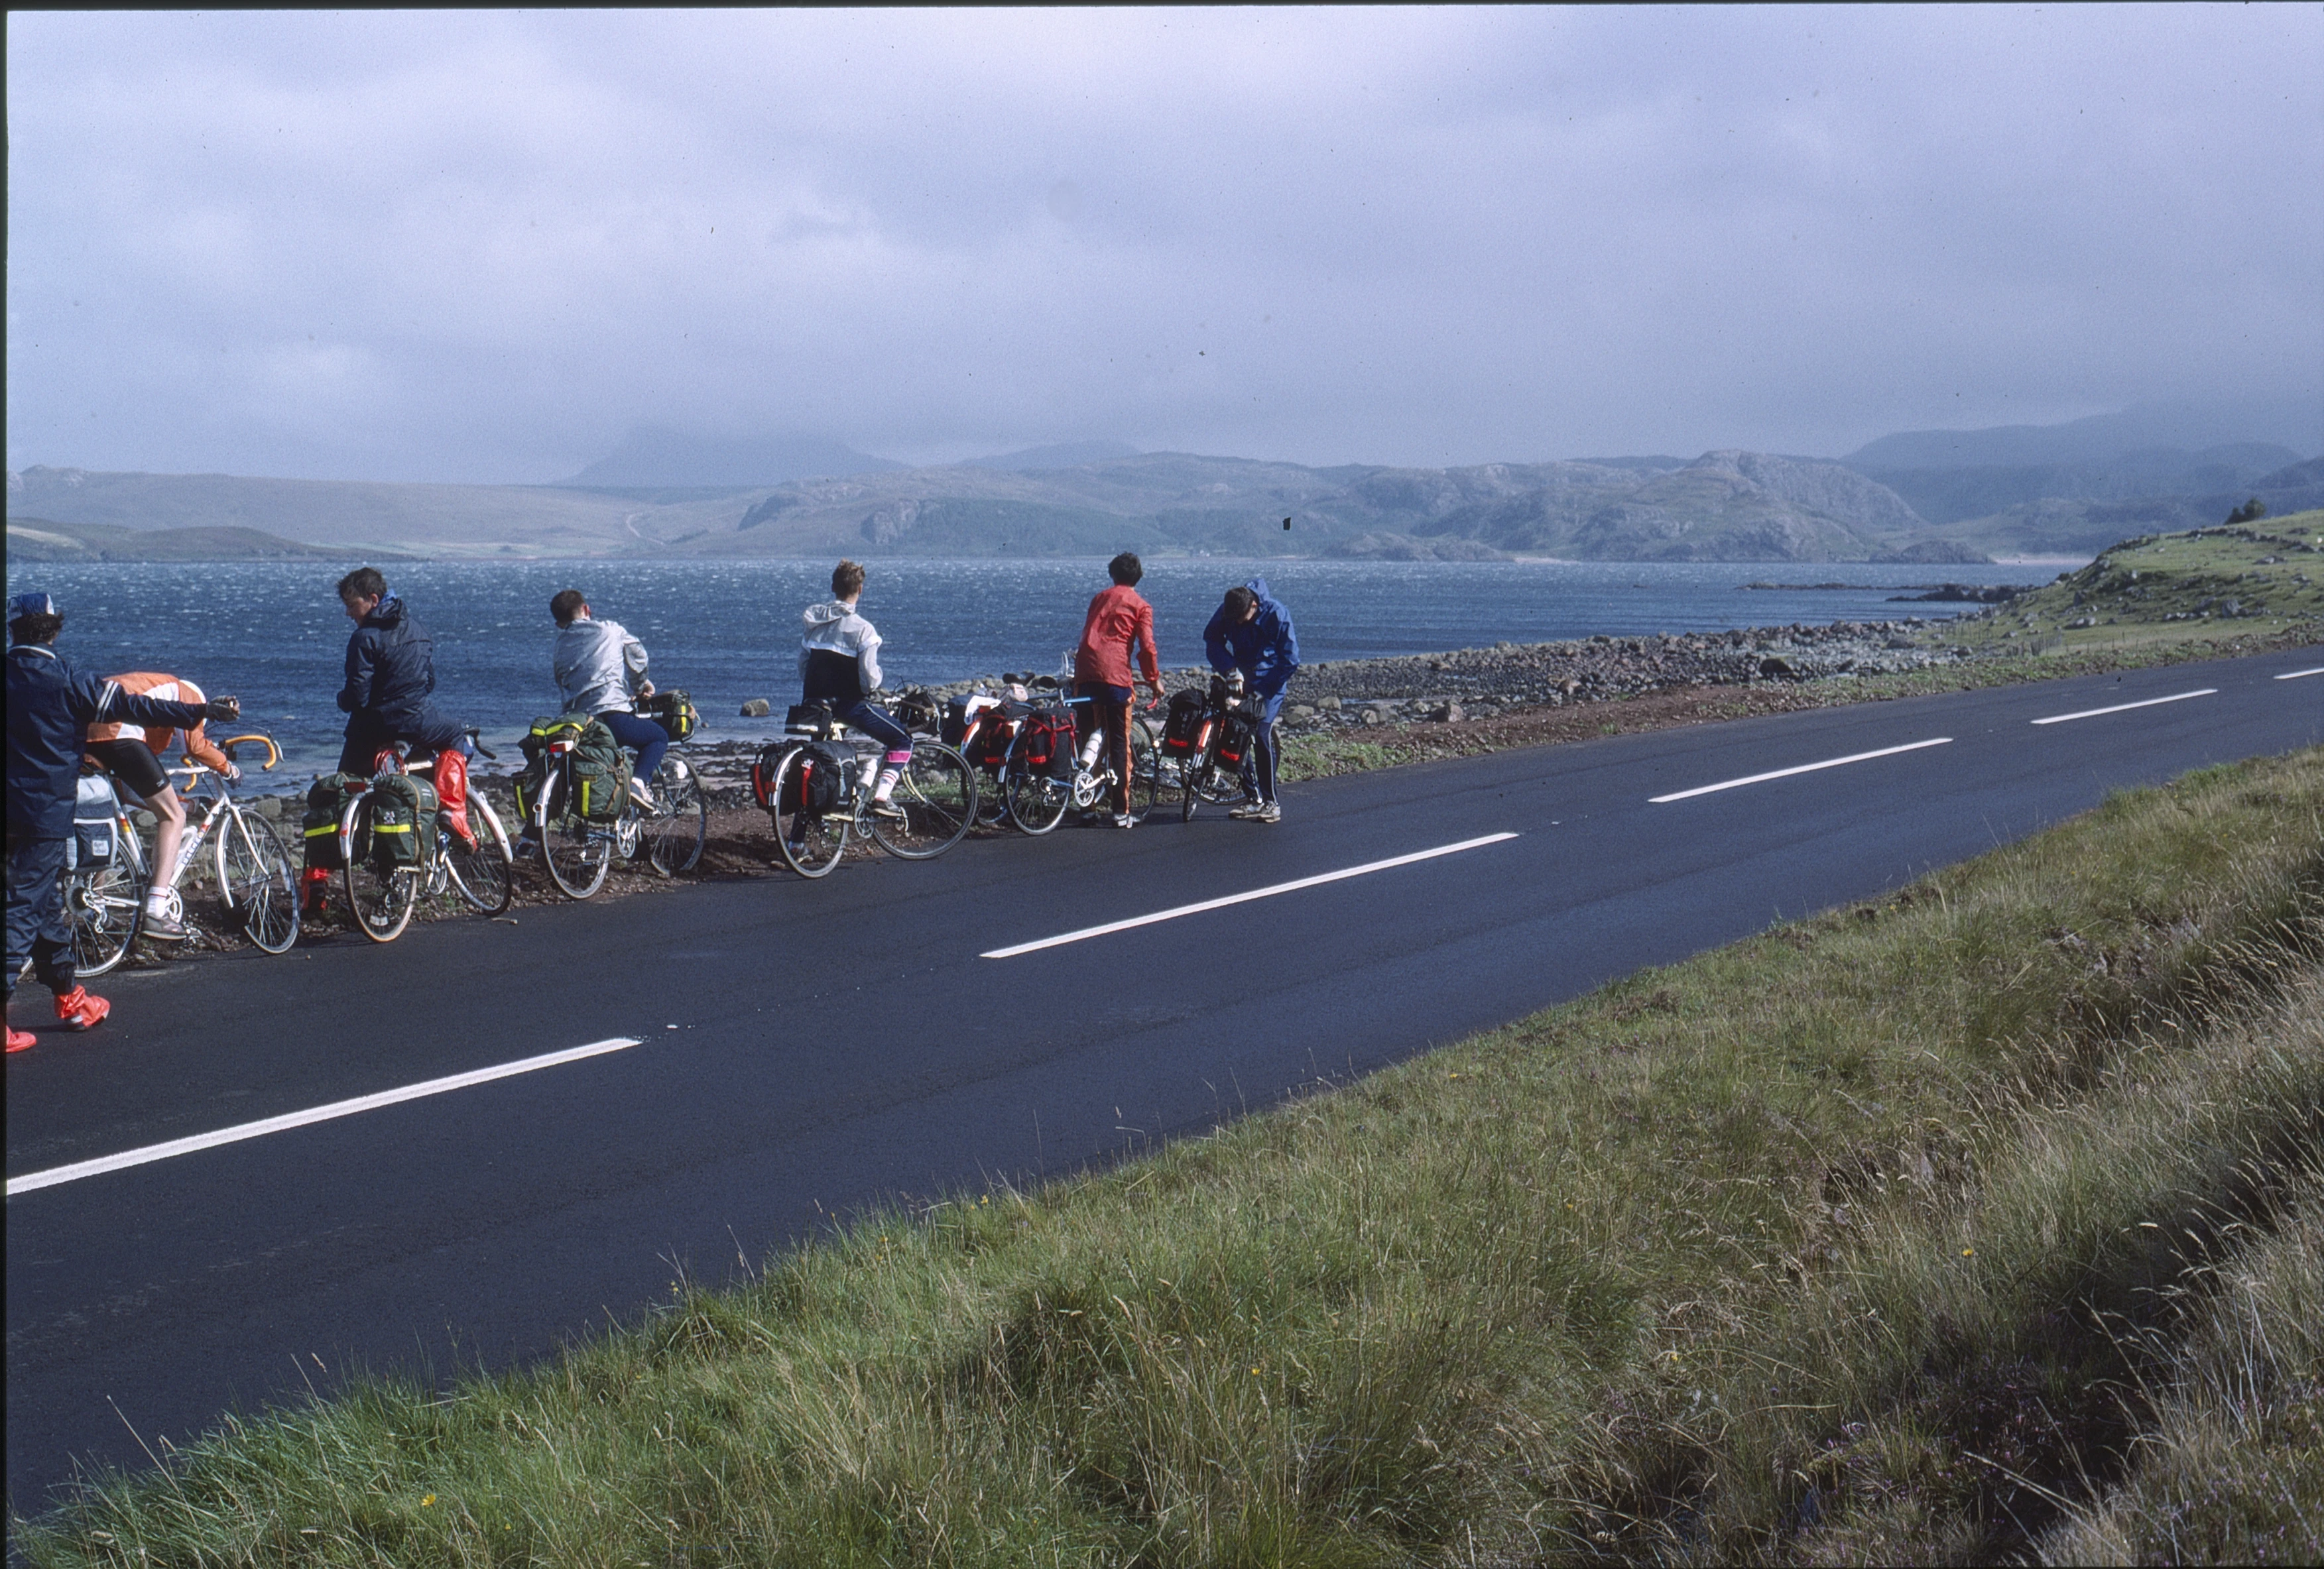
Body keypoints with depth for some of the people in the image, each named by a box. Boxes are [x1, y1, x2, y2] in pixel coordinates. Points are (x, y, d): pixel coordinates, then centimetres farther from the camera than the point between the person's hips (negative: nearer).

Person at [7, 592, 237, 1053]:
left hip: (14, 809, 6)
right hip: (46, 812, -6)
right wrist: (204, 711, -8)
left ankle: (70, 999, 30)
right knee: (25, 909, -5)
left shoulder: (13, 674, 2)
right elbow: (135, 708, -13)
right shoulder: (64, 682, -12)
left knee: (47, 904, 18)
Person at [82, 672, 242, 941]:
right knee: (173, 816, 0)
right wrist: (228, 768, 21)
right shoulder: (188, 693, 17)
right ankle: (156, 913, -11)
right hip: (117, 733, -8)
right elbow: (196, 746, 4)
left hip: (83, 731, 8)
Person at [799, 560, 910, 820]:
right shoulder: (862, 629, -15)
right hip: (849, 703, -6)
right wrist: (874, 686, 5)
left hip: (816, 701, 7)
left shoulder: (813, 623, 6)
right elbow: (870, 678, -17)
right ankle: (881, 797, -7)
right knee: (902, 741, 6)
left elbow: (803, 665, 12)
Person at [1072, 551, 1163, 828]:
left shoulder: (1100, 598, 22)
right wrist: (1154, 679, 9)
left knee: (1093, 728, 23)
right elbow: (1147, 646, -3)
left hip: (1085, 672, 4)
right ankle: (1121, 813, 2)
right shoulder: (1140, 605, 7)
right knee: (1119, 744, 2)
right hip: (1115, 673, -4)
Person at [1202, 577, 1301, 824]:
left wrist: (1263, 690, -18)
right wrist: (1228, 667, -16)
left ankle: (1270, 804, -9)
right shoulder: (1227, 612, -11)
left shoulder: (1276, 614, -22)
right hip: (1241, 678, 5)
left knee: (1262, 736, -16)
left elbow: (1290, 660, -18)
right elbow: (1211, 639, 1)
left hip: (1269, 682, -5)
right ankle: (1253, 798, 10)